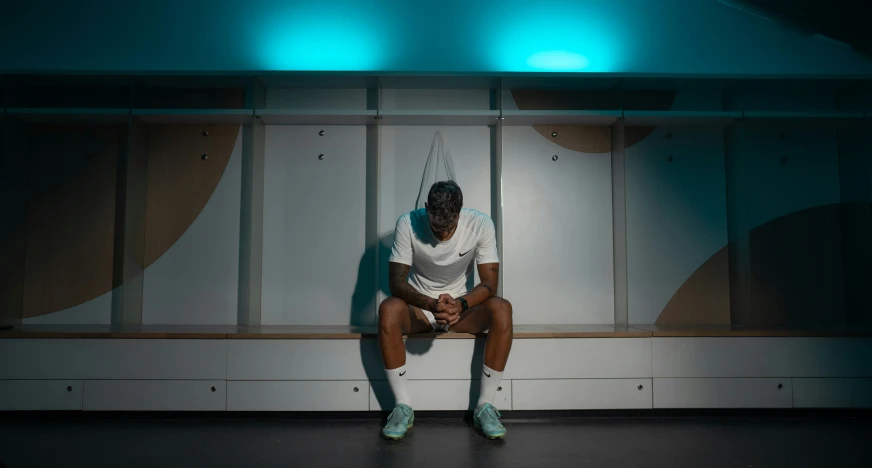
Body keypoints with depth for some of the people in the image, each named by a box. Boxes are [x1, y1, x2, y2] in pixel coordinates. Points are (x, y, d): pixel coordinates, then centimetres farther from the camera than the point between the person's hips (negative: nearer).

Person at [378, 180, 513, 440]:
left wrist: (461, 304, -38)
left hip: (462, 306, 1)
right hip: (419, 306, 0)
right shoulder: (407, 224, -19)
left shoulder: (481, 224, -17)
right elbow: (396, 281, -21)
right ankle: (403, 407, -22)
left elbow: (490, 283, -17)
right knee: (388, 309, -34)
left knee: (502, 309, -30)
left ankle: (485, 406, -19)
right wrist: (431, 305, -40)